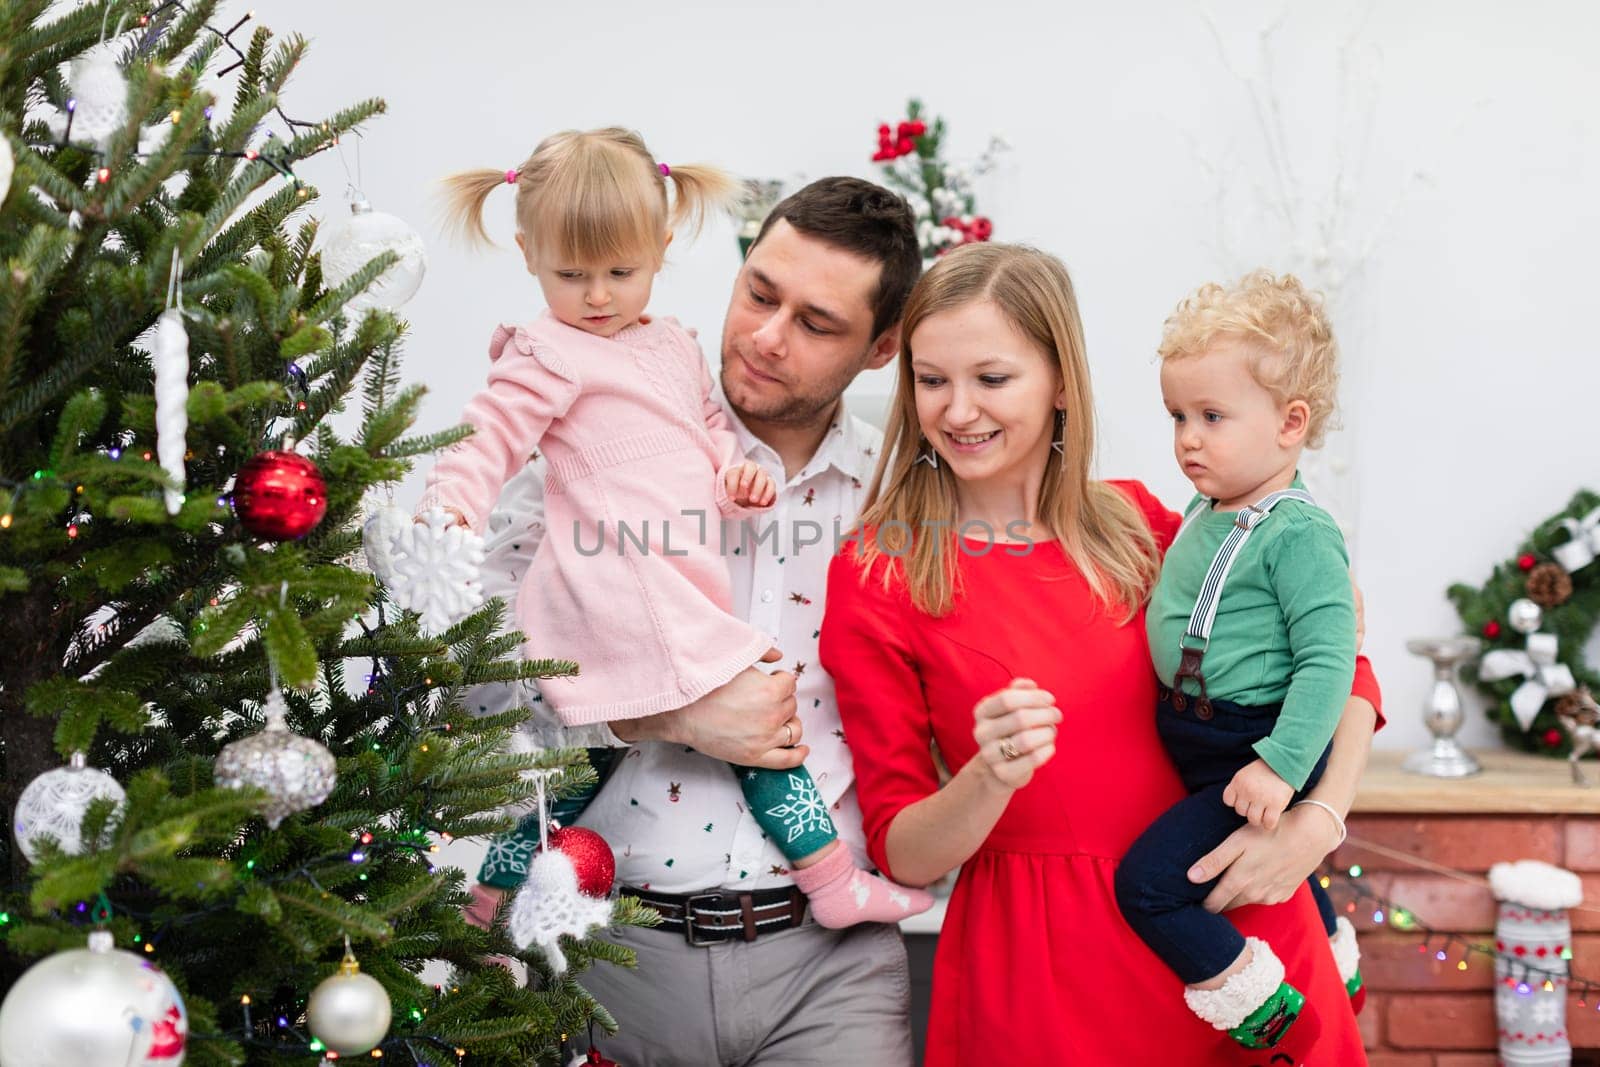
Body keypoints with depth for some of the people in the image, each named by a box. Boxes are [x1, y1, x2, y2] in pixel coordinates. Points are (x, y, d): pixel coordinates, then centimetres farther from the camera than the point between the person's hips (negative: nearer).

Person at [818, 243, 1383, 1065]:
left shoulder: (1133, 523, 2)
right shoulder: (874, 579, -5)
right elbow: (903, 855, -5)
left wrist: (1316, 824, -9)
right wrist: (991, 779, -25)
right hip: (1038, 973, -3)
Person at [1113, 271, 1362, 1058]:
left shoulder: (1300, 535, -21)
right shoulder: (1204, 510, 4)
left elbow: (1328, 660, -25)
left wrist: (1280, 765, -30)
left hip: (1256, 751, -9)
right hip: (1200, 747, 9)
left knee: (1147, 883, -17)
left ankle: (1270, 1019, -5)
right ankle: (1337, 971, 54)